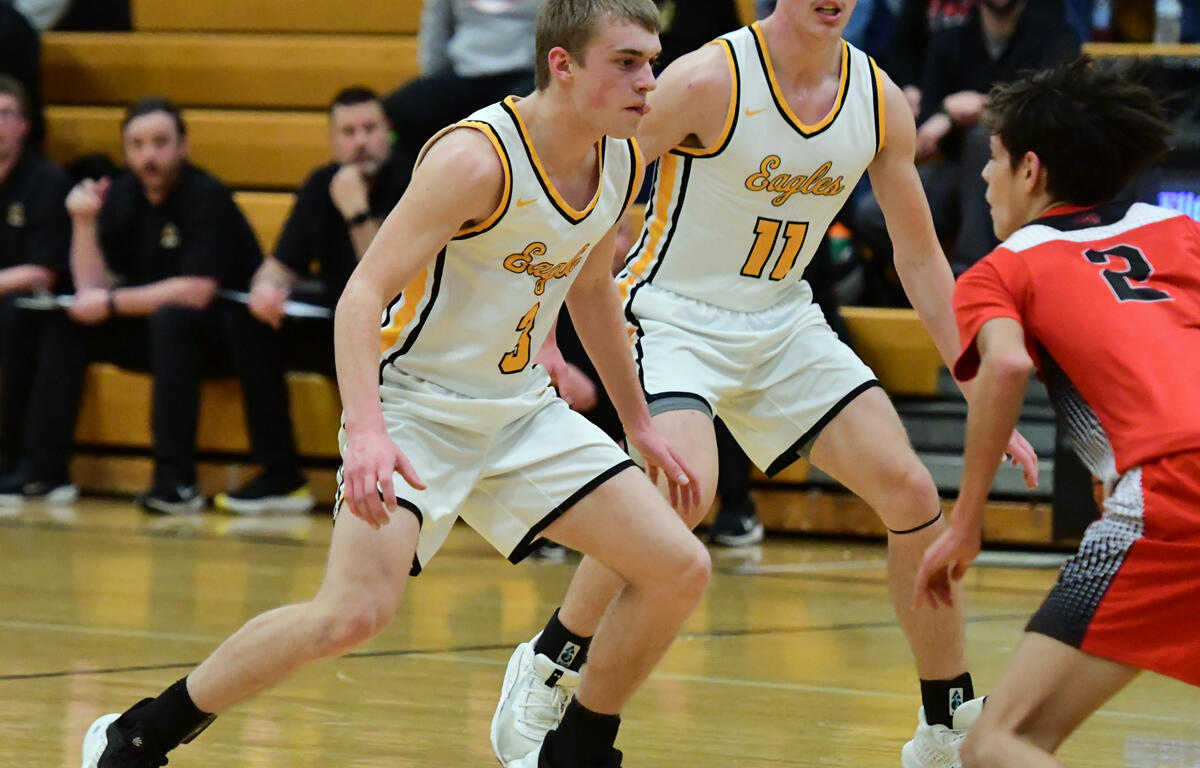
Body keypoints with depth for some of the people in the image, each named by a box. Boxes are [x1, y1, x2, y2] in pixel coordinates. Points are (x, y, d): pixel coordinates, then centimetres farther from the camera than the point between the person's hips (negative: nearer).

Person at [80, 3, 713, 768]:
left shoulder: (622, 160, 1)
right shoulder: (479, 156, -23)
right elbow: (364, 293, -27)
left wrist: (639, 422, 23)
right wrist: (369, 430, -40)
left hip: (521, 408, 7)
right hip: (417, 404, -7)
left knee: (680, 571, -3)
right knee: (355, 611, -24)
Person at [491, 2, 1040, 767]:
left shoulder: (880, 100, -4)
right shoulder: (709, 80, -20)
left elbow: (920, 254, 7)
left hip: (783, 322, 6)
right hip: (676, 312, -6)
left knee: (913, 495, -4)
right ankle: (545, 669, -9)